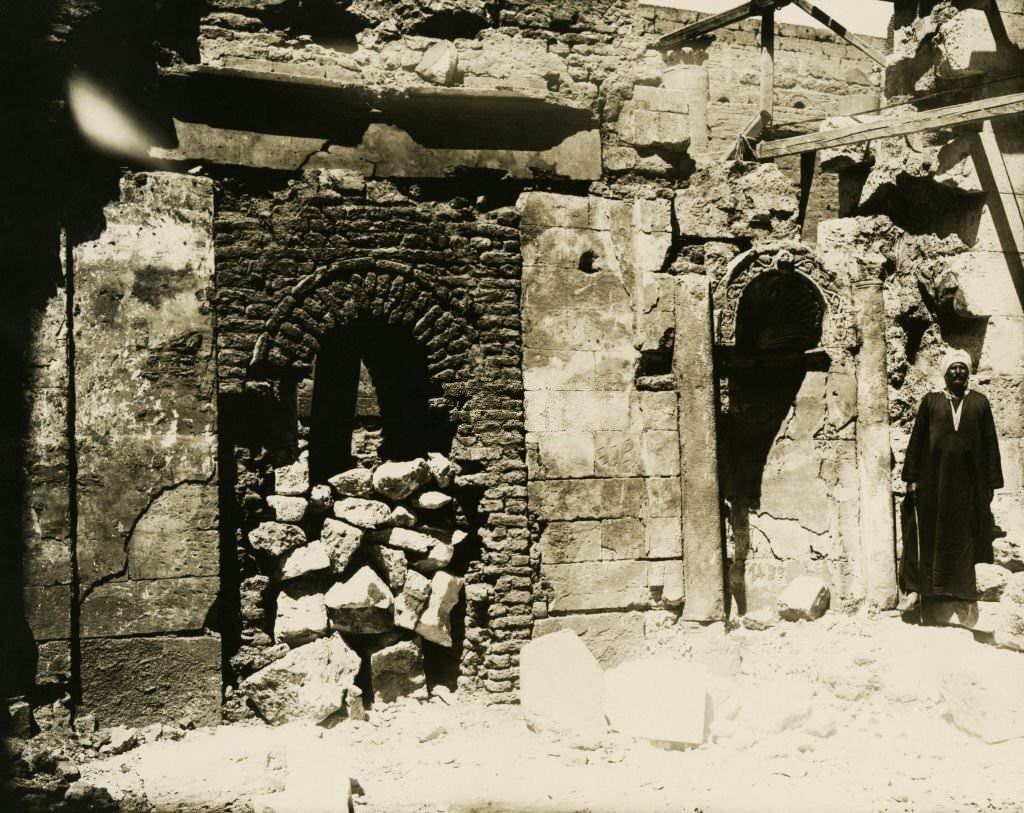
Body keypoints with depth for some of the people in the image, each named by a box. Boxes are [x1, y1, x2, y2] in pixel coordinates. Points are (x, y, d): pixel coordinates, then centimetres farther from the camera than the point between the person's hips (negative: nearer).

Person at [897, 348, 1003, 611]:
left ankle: (966, 588, 10)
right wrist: (911, 478, -3)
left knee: (967, 535, 3)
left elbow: (990, 444, 6)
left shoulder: (980, 402, 6)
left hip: (969, 480, 1)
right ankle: (915, 588, 3)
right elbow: (916, 440, 3)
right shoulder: (930, 401, 5)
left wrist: (991, 483, 1)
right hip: (934, 478, 0)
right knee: (929, 532, 0)